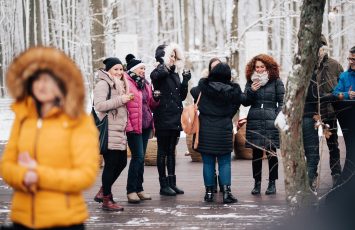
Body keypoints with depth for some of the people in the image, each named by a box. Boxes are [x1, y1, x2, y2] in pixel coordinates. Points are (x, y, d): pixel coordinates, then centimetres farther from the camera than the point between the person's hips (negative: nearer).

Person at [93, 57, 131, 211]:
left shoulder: (119, 85, 21)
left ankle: (103, 192, 25)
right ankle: (106, 200, 2)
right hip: (109, 131, -10)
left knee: (121, 162, 12)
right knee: (110, 165, -6)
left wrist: (126, 99, 14)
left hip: (119, 131, 10)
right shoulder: (103, 84, -8)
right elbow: (99, 105, -22)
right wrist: (120, 100, -22)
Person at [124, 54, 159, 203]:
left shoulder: (145, 84, 16)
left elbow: (151, 104, 22)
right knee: (138, 156, -11)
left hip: (146, 125, 8)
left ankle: (139, 188, 16)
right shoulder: (126, 83, -9)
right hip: (134, 126, -8)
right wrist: (128, 122, -19)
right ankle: (131, 190, -4)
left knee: (141, 157, 11)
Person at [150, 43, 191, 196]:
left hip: (175, 118, 7)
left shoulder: (175, 74, 15)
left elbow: (182, 96, 12)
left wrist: (185, 82, -1)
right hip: (163, 119, -7)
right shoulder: (160, 72, -6)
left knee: (171, 151, 11)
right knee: (163, 151, -2)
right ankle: (164, 185, 2)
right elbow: (155, 76, -33)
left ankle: (172, 183, 15)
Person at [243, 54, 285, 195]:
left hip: (271, 122, -2)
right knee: (256, 153, 4)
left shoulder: (276, 82, 4)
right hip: (254, 122, 3)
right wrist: (251, 91, -6)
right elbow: (245, 102, 11)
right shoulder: (251, 82, 12)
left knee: (271, 152, 0)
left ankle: (272, 183, 8)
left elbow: (281, 102, 3)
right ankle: (257, 183, 10)